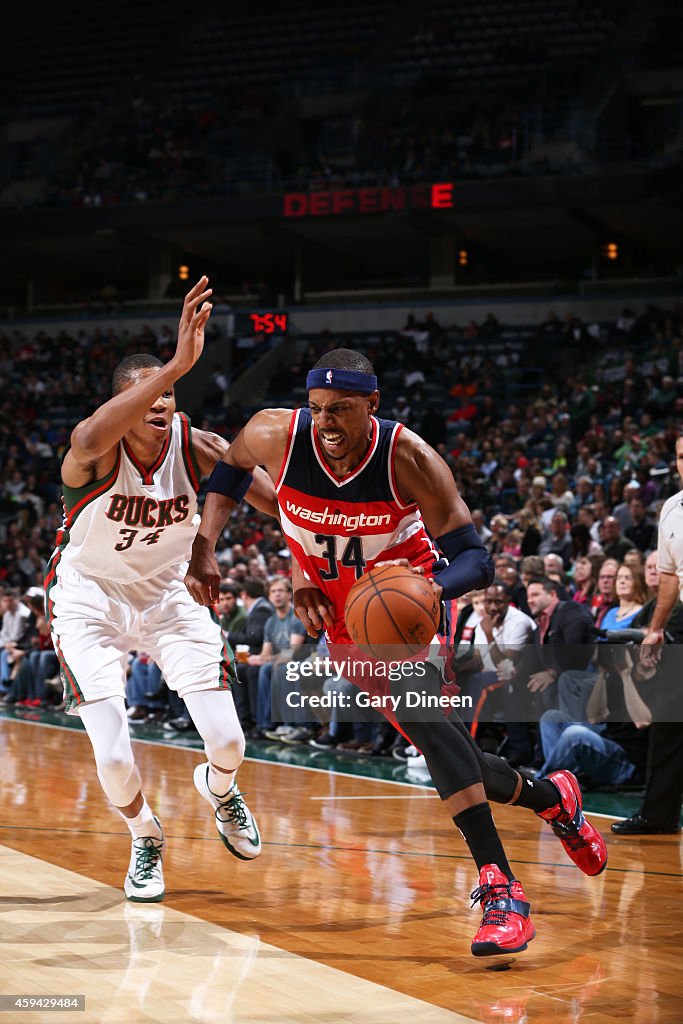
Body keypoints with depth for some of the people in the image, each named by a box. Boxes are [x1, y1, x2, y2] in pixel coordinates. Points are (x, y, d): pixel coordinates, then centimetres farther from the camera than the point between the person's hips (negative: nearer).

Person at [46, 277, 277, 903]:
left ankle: (218, 789, 36)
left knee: (228, 742, -4)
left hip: (166, 598, 3)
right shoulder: (97, 448, -29)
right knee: (114, 759, -13)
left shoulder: (197, 448, -18)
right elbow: (93, 441, -56)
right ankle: (146, 839, 22)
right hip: (89, 600, -3)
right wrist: (179, 363, -67)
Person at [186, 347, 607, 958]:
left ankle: (501, 889, -37)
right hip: (340, 613, 4)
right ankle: (550, 797, 33)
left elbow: (476, 559, -25)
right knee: (437, 742, 2)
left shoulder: (409, 459, -27)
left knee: (414, 702, -33)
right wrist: (204, 552, -7)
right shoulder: (276, 436, -20)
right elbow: (226, 474, 4)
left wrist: (430, 588, -46)